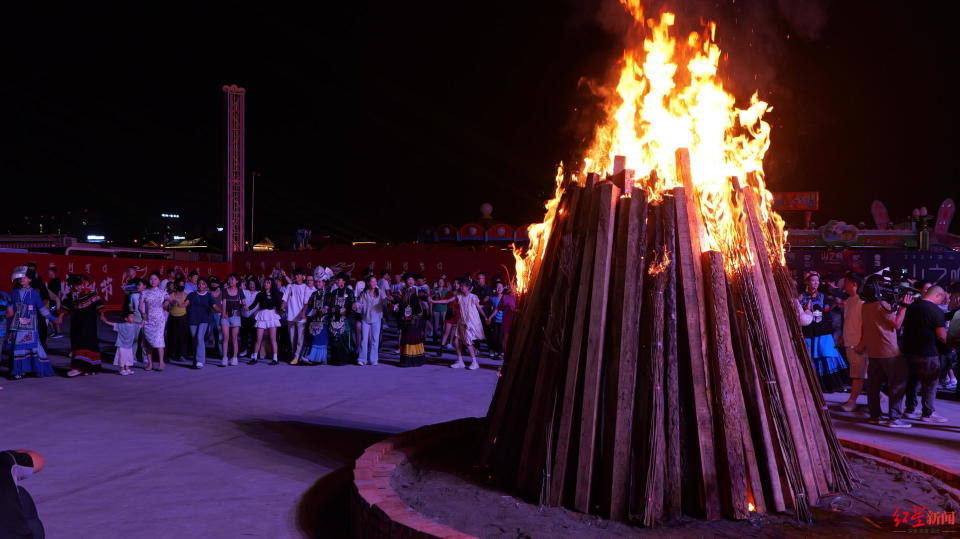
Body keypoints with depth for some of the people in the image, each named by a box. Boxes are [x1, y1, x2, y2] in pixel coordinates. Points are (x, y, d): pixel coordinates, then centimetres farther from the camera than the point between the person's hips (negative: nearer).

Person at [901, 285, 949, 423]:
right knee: (930, 384, 6)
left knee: (912, 381, 17)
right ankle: (928, 413, 11)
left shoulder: (911, 306, 5)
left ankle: (909, 410, 23)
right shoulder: (936, 311, -16)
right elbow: (941, 336, -17)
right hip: (927, 354, -7)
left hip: (909, 350, 7)